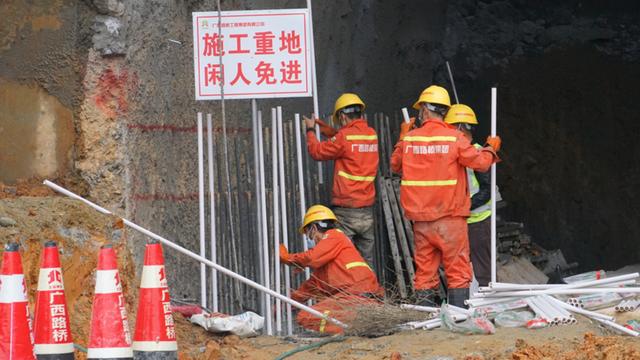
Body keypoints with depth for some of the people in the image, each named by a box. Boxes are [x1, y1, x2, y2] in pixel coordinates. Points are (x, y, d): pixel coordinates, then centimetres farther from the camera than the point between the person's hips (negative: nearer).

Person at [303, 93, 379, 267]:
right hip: (367, 210, 6)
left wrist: (310, 130, 15)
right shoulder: (371, 135, 8)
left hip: (346, 210, -6)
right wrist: (321, 126, 28)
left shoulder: (345, 137, -12)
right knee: (366, 259, 9)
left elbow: (317, 152, -1)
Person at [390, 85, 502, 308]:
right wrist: (491, 149, 13)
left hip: (420, 218, 3)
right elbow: (481, 162, -7)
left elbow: (395, 165, 18)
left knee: (424, 270, 8)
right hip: (449, 217, -3)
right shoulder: (454, 138, -8)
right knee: (458, 270, 0)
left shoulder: (409, 139, 2)